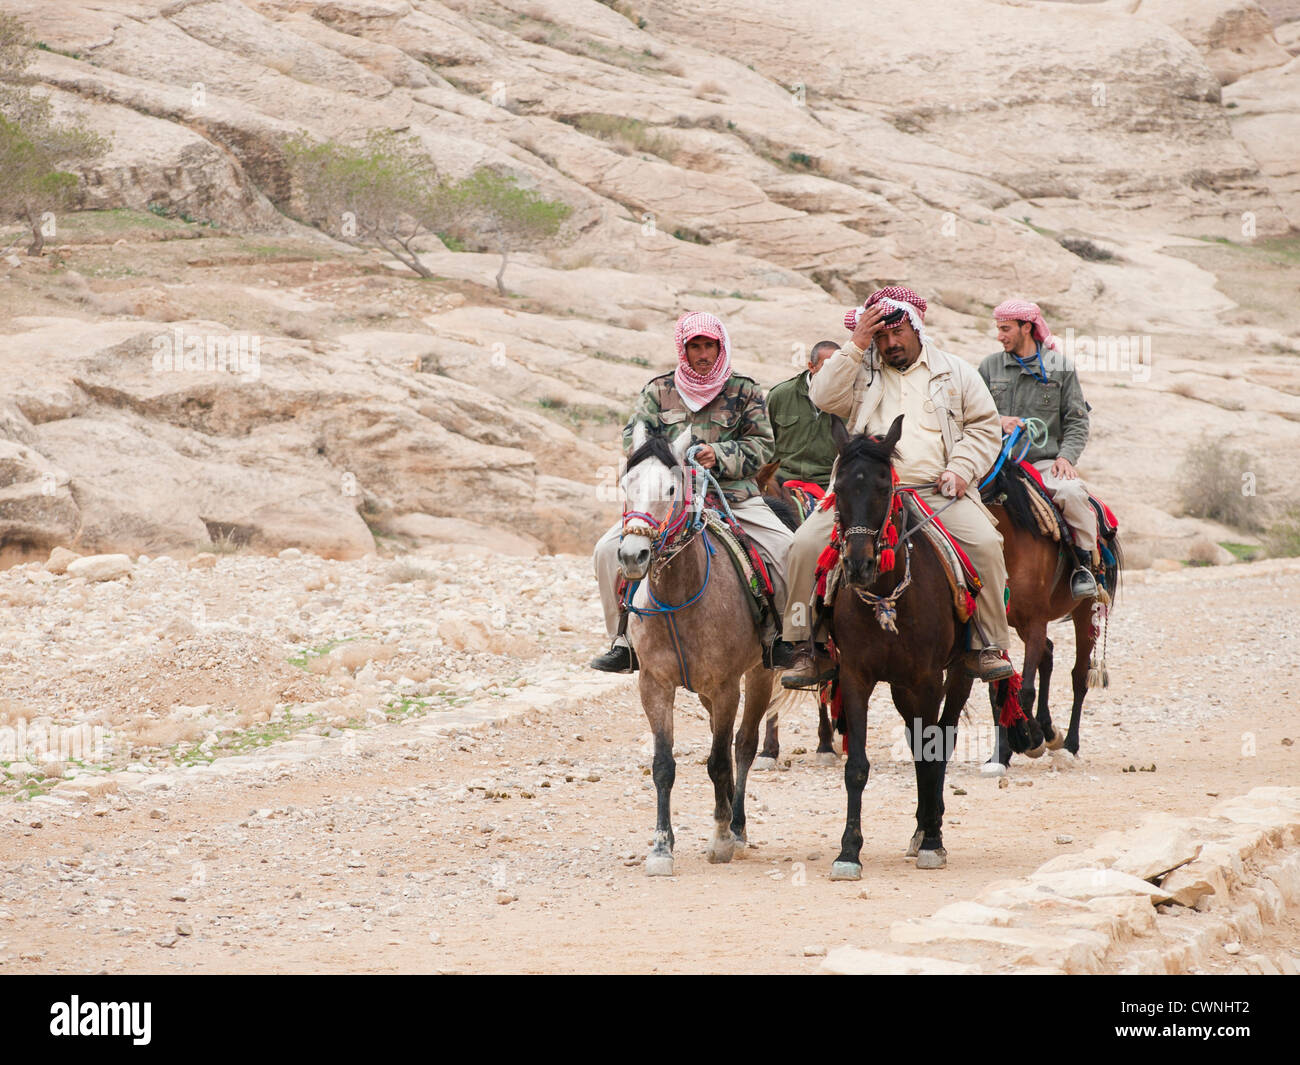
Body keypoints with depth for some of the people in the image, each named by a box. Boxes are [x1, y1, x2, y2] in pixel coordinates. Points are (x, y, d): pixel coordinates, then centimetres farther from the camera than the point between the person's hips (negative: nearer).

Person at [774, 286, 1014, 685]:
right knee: (807, 543, -18)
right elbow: (825, 397, -2)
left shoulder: (955, 372, 16)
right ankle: (805, 648, -9)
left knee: (986, 543, -25)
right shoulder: (862, 372, 15)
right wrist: (856, 346, -5)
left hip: (935, 491, -1)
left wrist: (961, 469, -4)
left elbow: (984, 427, 13)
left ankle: (988, 647, -13)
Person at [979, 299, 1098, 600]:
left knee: (1072, 492, -34)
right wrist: (998, 422, -8)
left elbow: (1077, 421, 6)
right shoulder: (990, 366, 13)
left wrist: (1066, 456, -10)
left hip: (1045, 461, -2)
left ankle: (1084, 563, -14)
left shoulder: (1060, 366, 8)